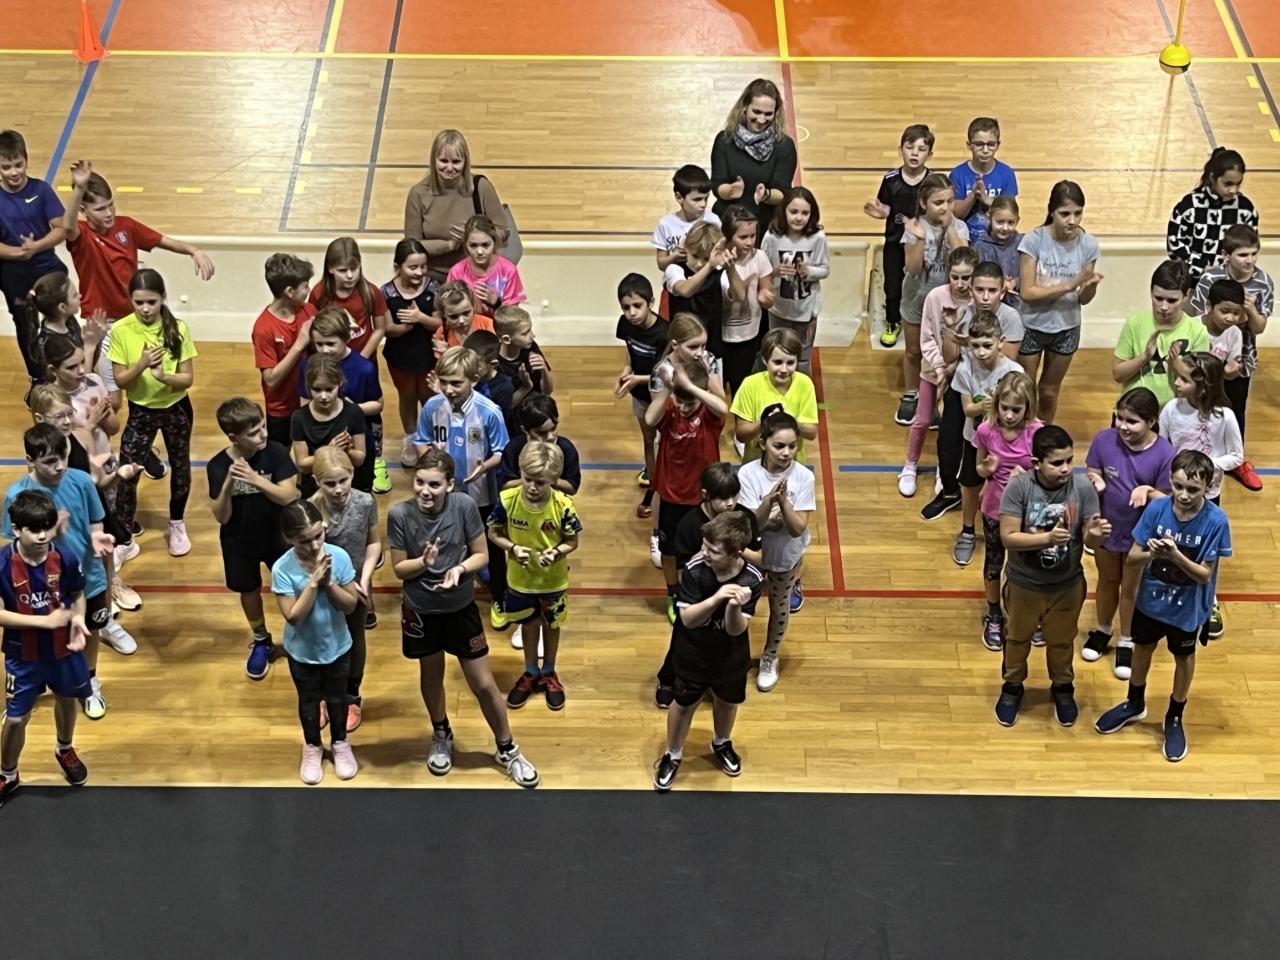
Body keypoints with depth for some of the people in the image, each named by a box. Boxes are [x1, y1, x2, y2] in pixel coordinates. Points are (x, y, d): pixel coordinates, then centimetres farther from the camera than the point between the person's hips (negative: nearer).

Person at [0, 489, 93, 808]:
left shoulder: (66, 559, -19)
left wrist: (78, 619, -22)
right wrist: (44, 620, -26)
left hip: (63, 649, 3)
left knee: (67, 700, 25)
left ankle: (65, 750, 56)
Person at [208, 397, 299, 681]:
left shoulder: (275, 452, -22)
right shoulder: (218, 466, -21)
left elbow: (289, 496, -26)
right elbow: (221, 517, -20)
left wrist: (255, 479, -39)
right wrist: (229, 484, -38)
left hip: (278, 536, -1)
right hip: (239, 543, 1)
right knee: (249, 591, 20)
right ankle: (261, 642, 45)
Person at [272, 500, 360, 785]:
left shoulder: (339, 557, -21)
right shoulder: (283, 569, -26)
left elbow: (351, 604, -15)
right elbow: (293, 616, -27)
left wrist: (328, 582, -31)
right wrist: (313, 582, -35)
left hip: (337, 646, 1)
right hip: (302, 652, -1)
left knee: (337, 699, 23)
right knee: (309, 702, 22)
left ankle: (340, 743, 47)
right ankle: (312, 748, 45)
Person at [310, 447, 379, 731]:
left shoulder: (365, 502, -21)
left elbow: (374, 542, -6)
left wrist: (365, 577, -17)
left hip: (356, 584, 2)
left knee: (354, 640, 22)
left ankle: (351, 698, 43)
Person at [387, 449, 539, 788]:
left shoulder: (465, 506, -19)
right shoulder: (399, 515, -19)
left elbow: (481, 554, -9)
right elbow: (398, 568, -10)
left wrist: (460, 569, -28)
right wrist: (424, 562, -29)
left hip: (461, 607, 0)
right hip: (421, 610, 1)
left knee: (483, 684, 6)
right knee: (431, 675, 22)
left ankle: (507, 749, 27)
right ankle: (441, 736, 48)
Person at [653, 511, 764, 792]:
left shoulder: (752, 580, -28)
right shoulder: (694, 570, -29)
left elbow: (736, 629, -26)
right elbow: (688, 619, -30)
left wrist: (735, 607, -50)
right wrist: (715, 599, -48)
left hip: (731, 659, 2)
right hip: (692, 657, -1)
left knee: (727, 702, 27)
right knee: (684, 704, 19)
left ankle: (722, 744, 58)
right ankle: (673, 755, 45)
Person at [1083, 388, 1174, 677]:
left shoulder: (1164, 454, -23)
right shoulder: (1104, 441, -18)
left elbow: (1167, 499, -16)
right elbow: (1092, 475, -6)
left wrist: (1148, 492, -36)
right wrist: (1095, 482, -28)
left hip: (1140, 535, -2)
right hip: (1106, 528, 2)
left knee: (1131, 588, 16)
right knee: (1107, 580, 25)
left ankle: (1127, 643, 37)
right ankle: (1102, 630, 48)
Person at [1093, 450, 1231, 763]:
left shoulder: (1216, 521, -26)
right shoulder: (1156, 509, -20)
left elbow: (1204, 574, -23)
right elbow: (1132, 557, -15)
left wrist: (1176, 556, -40)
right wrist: (1151, 554, -37)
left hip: (1188, 607, -2)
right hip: (1151, 598, 2)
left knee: (1183, 656, 19)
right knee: (1143, 647, 24)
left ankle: (1175, 718, 42)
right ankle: (1134, 704, 50)